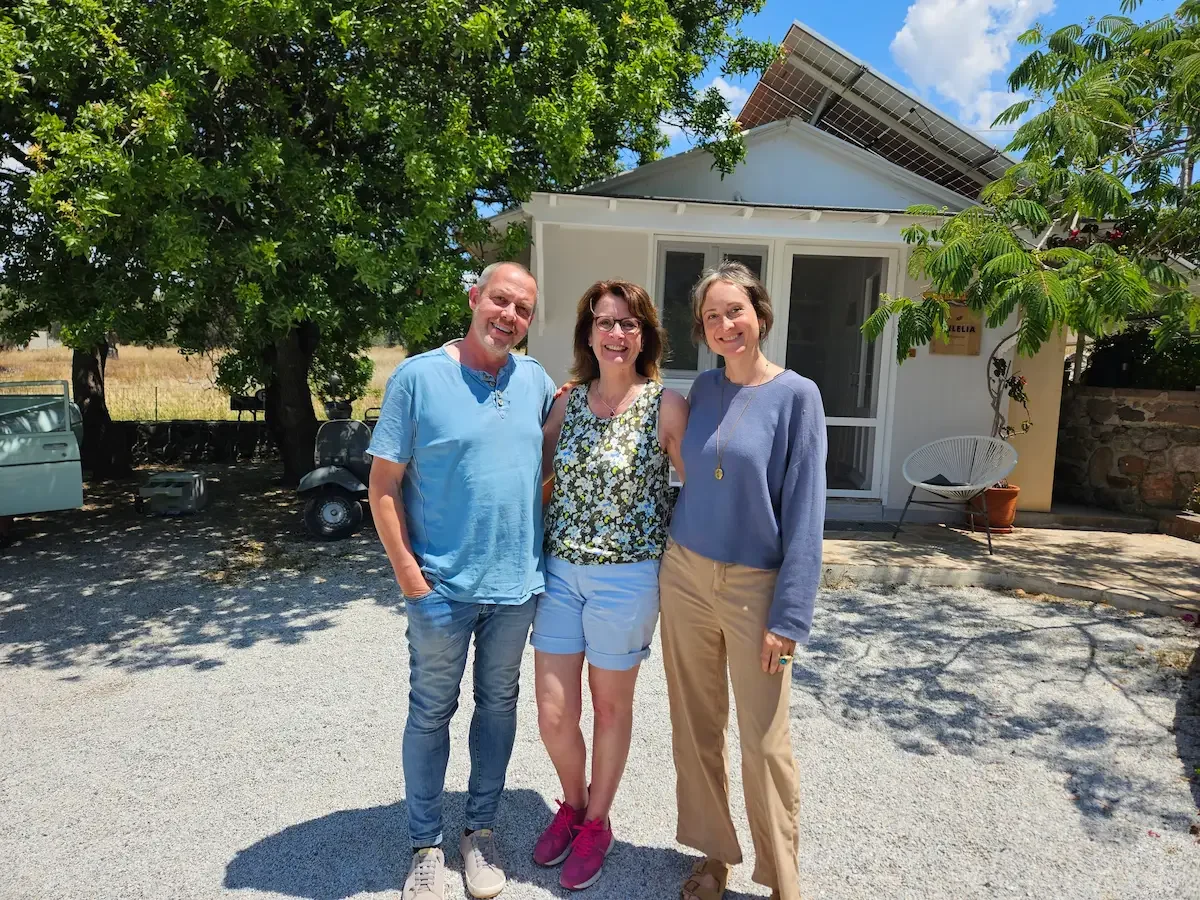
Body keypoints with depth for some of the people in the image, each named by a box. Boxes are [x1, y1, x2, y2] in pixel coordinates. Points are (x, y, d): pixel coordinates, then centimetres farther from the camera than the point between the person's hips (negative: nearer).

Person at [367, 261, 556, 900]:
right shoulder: (417, 377, -9)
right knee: (431, 713, 12)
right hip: (443, 588, -3)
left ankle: (481, 828, 38)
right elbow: (384, 487, -9)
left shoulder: (537, 381, 3)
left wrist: (542, 542, 4)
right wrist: (411, 579, -13)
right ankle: (426, 845, 32)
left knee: (498, 704, 17)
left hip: (516, 584, 4)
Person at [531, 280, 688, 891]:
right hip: (560, 570, 4)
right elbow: (538, 471, 12)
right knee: (553, 713, 8)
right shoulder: (568, 401, 4)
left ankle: (596, 822, 39)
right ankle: (573, 803, 40)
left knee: (611, 706, 14)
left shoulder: (665, 406, -9)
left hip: (626, 576, -3)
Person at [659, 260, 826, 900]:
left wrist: (790, 615, -14)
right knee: (696, 727, 13)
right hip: (685, 576, 4)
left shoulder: (796, 396, -8)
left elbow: (805, 510, -10)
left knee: (765, 743, 3)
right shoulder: (703, 389, 5)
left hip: (755, 586, -4)